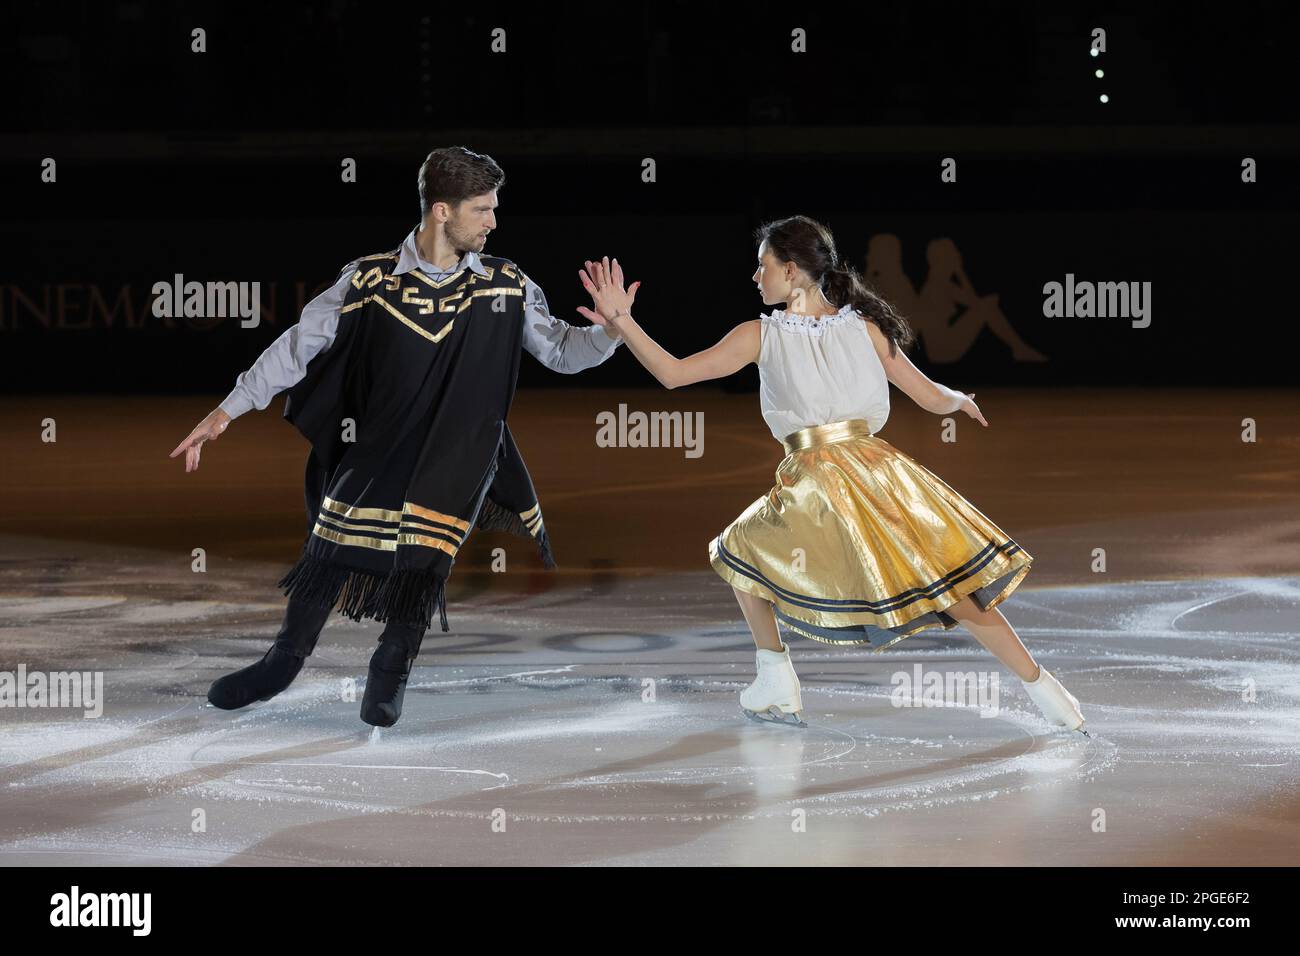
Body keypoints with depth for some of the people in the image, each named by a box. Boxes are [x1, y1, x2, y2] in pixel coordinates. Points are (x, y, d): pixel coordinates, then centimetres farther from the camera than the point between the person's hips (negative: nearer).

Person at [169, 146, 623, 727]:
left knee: (423, 558, -10)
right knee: (330, 551, -7)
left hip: (458, 460, 0)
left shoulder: (504, 287, 1)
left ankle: (392, 670, 13)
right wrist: (228, 411, -3)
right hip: (377, 453, 0)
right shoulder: (371, 280, -4)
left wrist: (612, 330, -15)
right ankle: (285, 662, 13)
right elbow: (300, 344, -2)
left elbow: (561, 350, 6)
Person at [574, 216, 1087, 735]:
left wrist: (623, 322, 6)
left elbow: (673, 373, 0)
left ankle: (777, 683, 18)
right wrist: (961, 400, 33)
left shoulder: (760, 335, 3)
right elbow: (933, 399, 11)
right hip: (877, 470, 2)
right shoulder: (865, 327, 9)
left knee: (739, 551, 24)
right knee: (946, 585, 8)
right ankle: (1040, 688, 2)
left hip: (813, 479, -2)